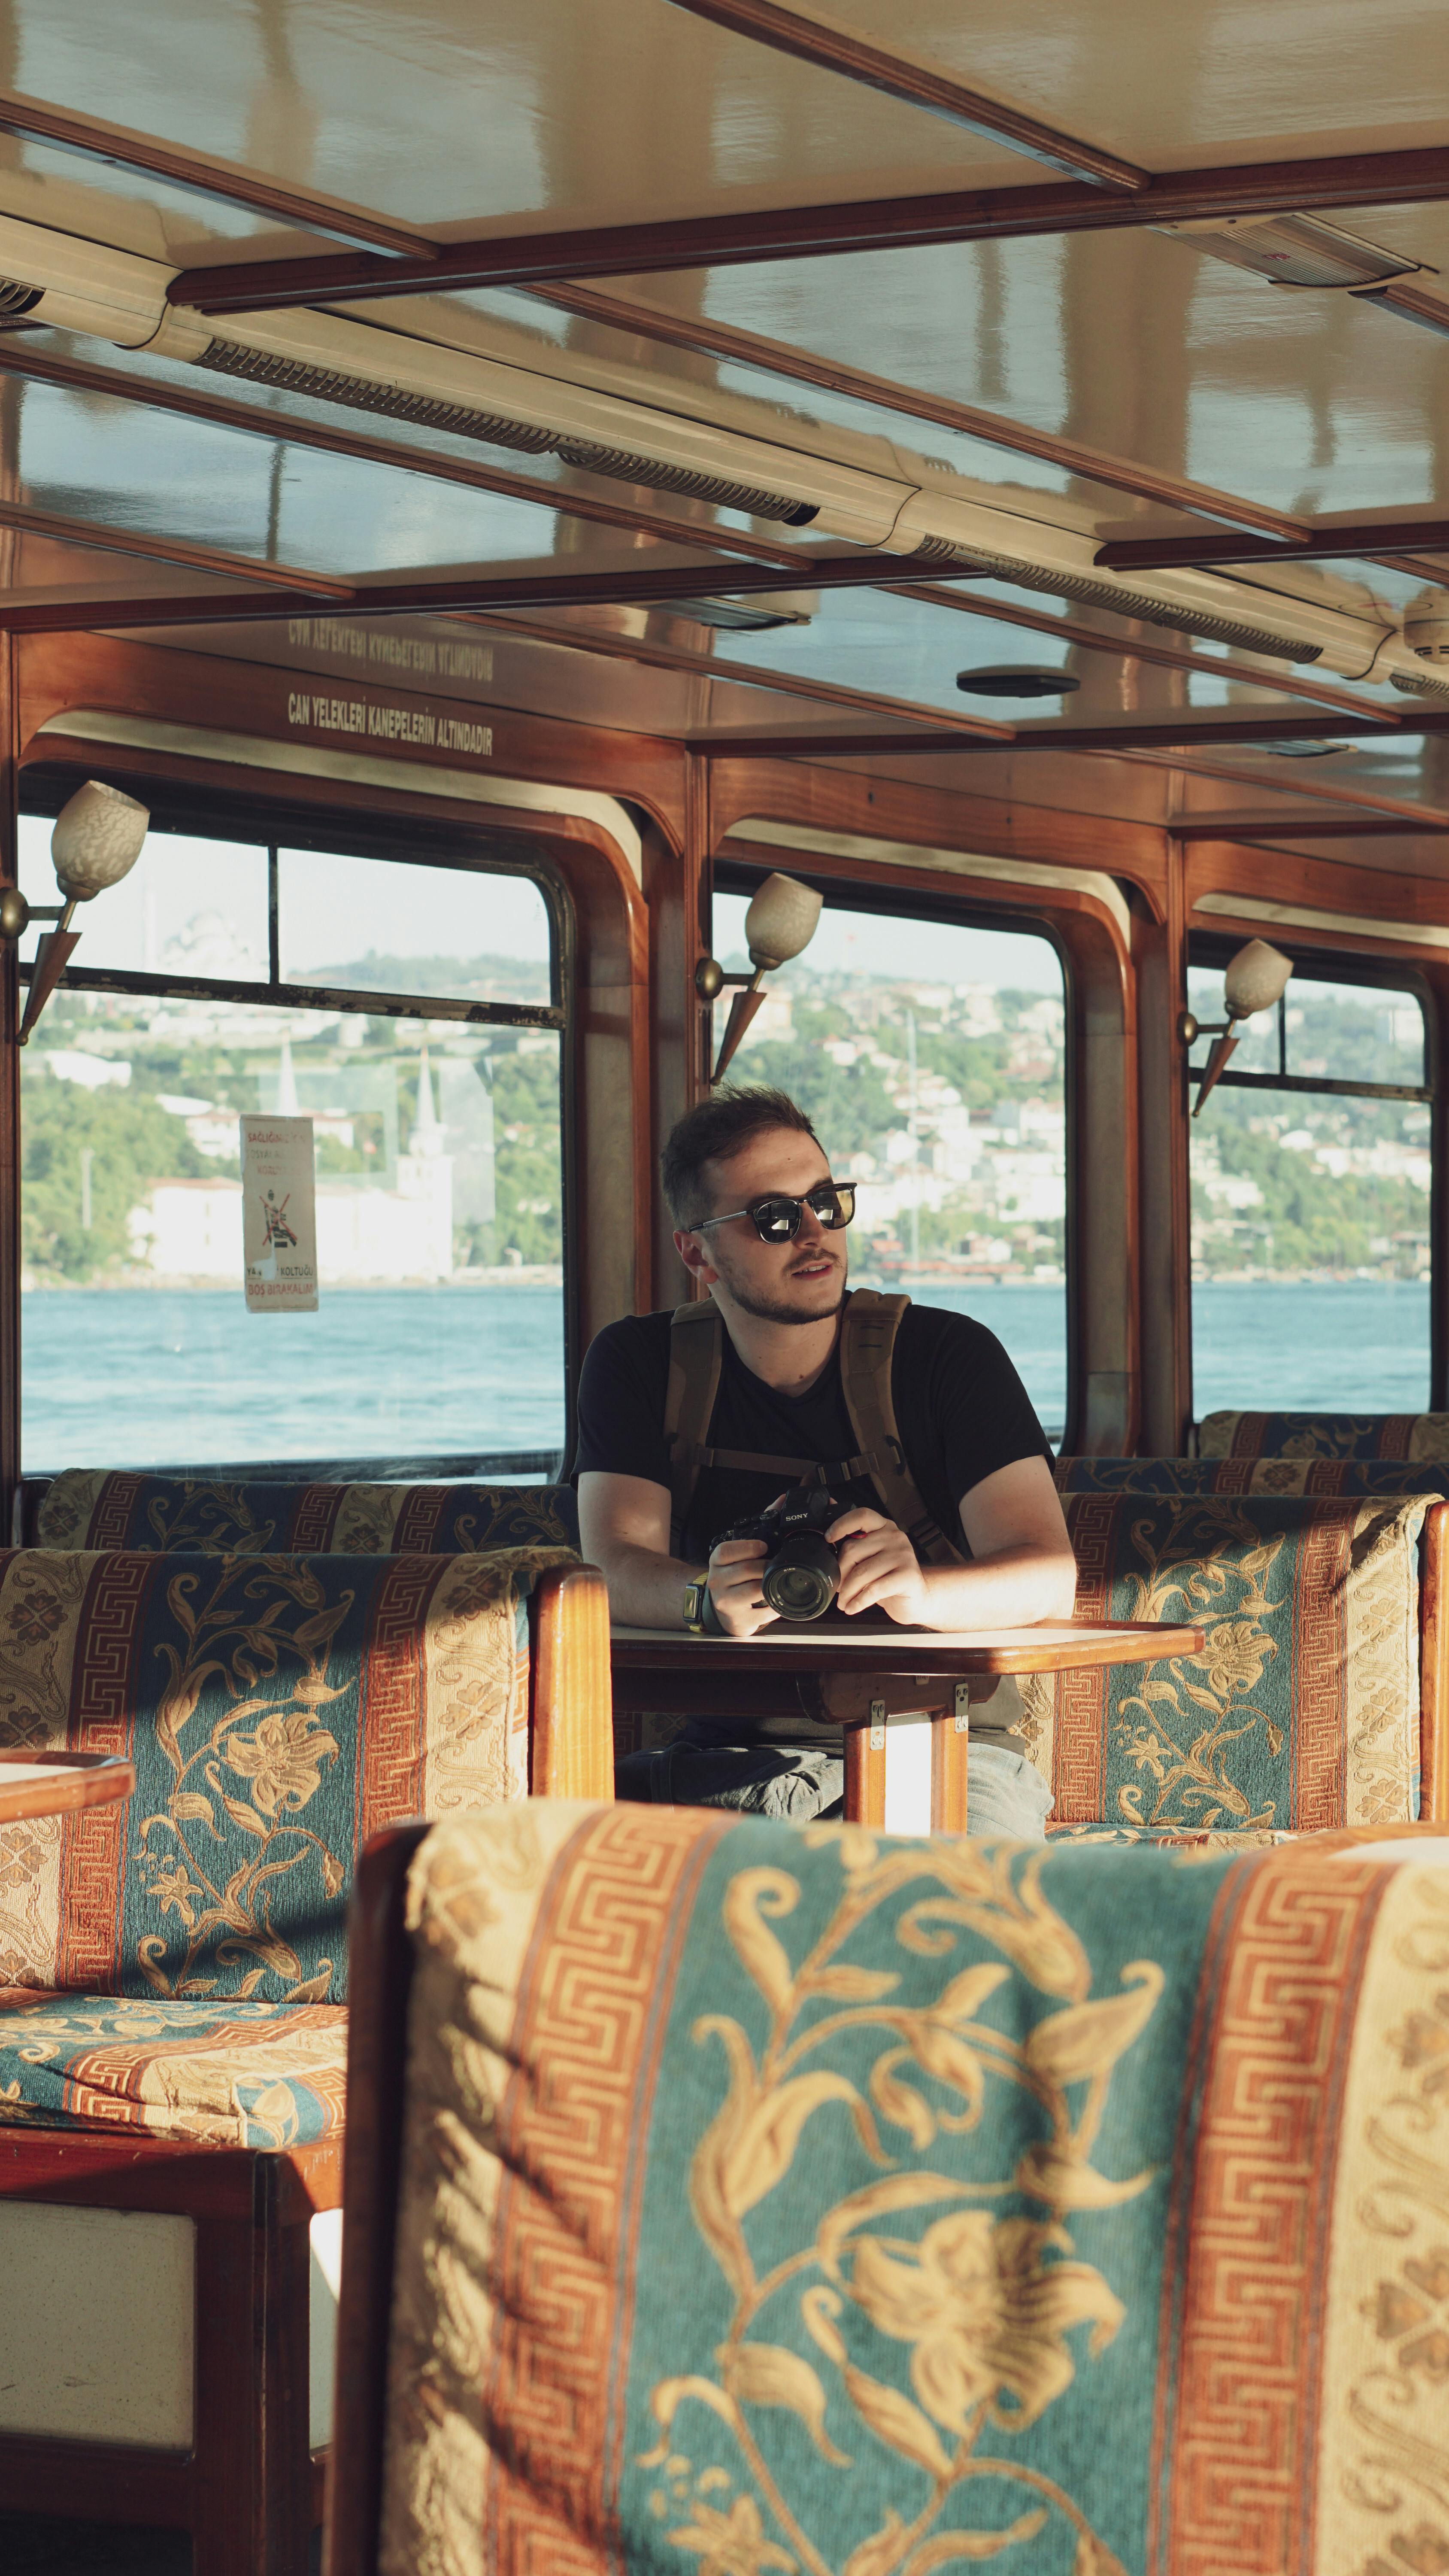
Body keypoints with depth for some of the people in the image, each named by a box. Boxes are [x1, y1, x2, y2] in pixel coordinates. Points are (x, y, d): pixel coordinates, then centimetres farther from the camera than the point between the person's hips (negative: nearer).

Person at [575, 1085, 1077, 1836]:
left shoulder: (949, 1353, -1)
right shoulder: (639, 1365, 5)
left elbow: (1050, 1578, -12)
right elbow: (616, 1571, -8)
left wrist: (919, 1589, -36)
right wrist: (713, 1599, -34)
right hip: (731, 1755, 2)